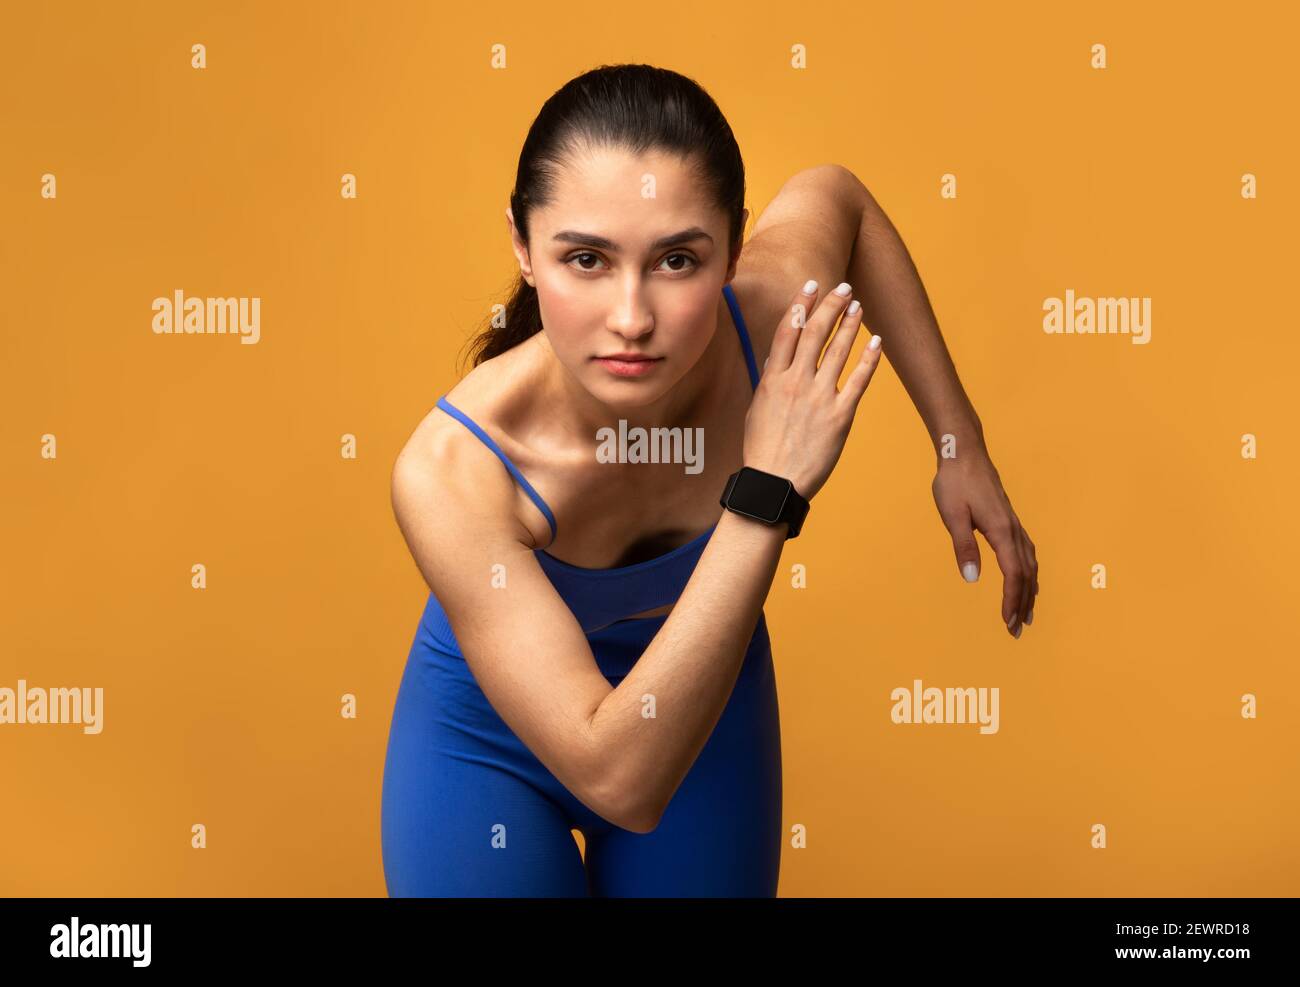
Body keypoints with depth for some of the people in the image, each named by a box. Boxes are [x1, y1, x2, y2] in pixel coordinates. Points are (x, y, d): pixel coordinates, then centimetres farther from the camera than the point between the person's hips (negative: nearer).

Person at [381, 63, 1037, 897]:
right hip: (494, 741, -2)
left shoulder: (782, 316, -29)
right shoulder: (450, 472, -37)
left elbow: (830, 190, -4)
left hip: (704, 691, 3)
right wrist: (767, 493, -42)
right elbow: (619, 778, -39)